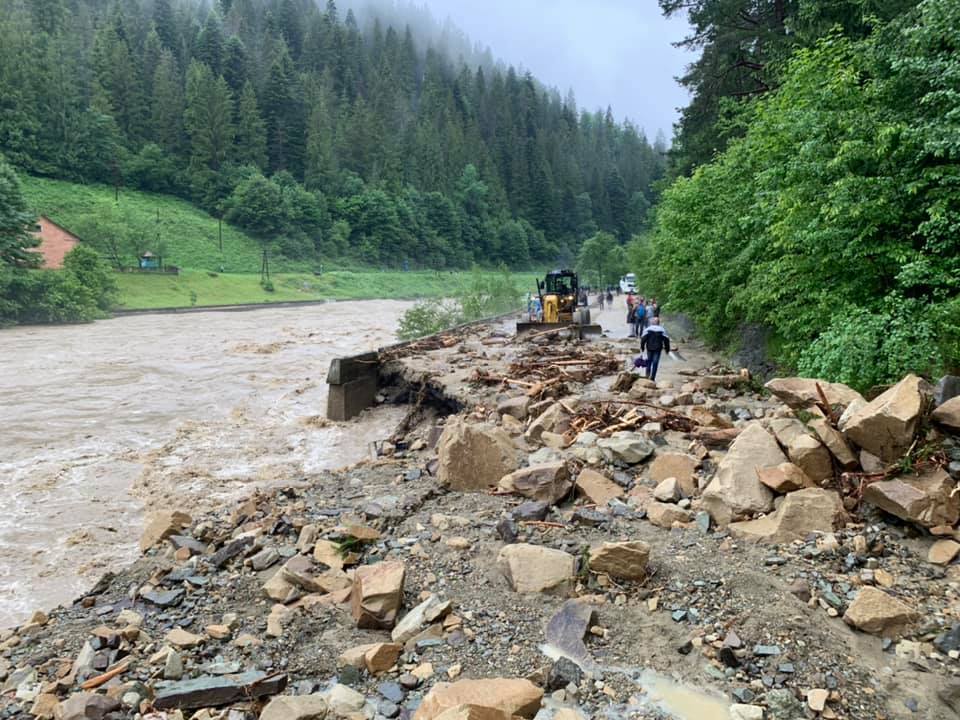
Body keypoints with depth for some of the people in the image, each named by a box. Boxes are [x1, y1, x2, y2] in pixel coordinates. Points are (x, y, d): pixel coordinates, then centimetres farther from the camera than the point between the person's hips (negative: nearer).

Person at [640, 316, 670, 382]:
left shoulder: (648, 329, 1)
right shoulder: (662, 330, 2)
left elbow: (643, 338, -6)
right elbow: (666, 339, 1)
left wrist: (642, 347, 1)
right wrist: (667, 349, 8)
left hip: (649, 348, 1)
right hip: (658, 349, -1)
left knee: (649, 361, 18)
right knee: (655, 362, 1)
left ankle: (648, 374, 9)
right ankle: (652, 378, -1)